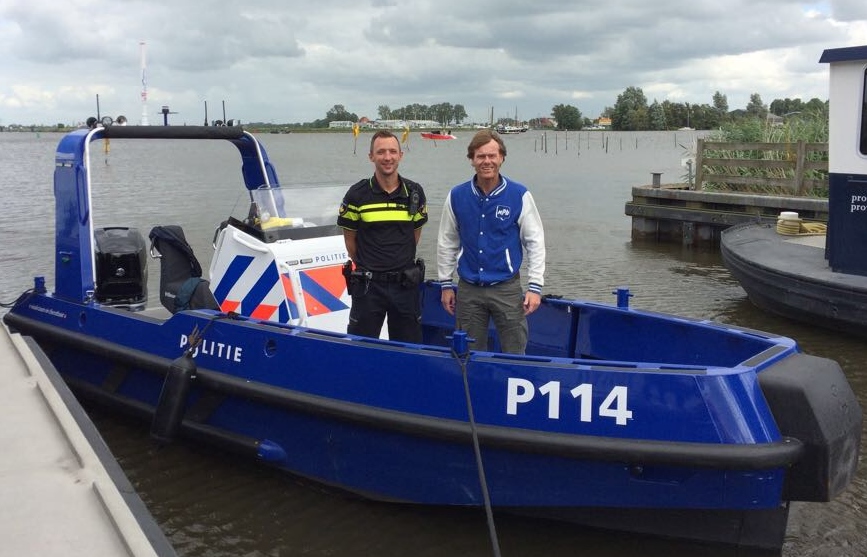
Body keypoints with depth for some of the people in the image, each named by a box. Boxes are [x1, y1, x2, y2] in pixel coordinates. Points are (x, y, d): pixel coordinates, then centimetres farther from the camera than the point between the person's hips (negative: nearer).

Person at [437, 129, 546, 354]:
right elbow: (446, 242, 10)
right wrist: (446, 284, 9)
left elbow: (535, 242, -2)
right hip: (468, 289, 2)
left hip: (507, 289, -2)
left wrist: (535, 287, -6)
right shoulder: (457, 196, 0)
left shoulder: (519, 195, -6)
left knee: (514, 354, 3)